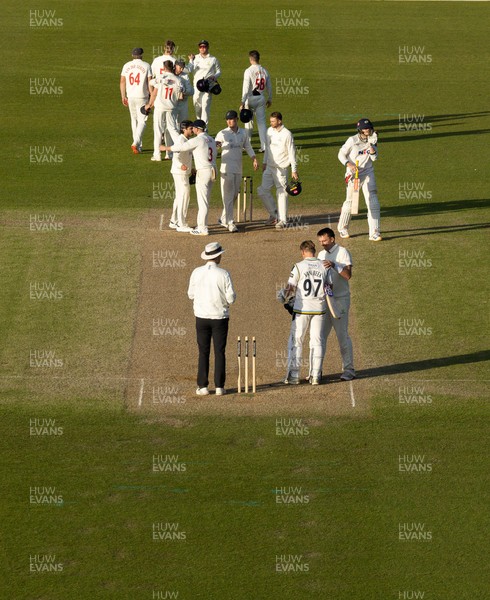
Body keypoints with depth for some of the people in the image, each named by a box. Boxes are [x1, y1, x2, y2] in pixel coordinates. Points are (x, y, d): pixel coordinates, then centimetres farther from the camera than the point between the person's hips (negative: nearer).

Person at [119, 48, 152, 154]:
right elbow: (149, 82, -8)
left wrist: (123, 96, 12)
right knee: (142, 120, 0)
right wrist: (152, 96, -1)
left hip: (130, 96, 4)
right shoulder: (146, 66, -5)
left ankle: (138, 145, 19)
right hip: (142, 96, -4)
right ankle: (136, 143, -19)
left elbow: (122, 82, 5)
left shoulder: (126, 65, 5)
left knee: (134, 120, 16)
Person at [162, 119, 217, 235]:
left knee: (203, 201, -5)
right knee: (204, 200, 16)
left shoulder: (197, 140, -12)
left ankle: (203, 229, -4)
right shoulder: (211, 140, 13)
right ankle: (201, 225, 22)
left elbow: (180, 147, -8)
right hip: (212, 170, 9)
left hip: (203, 172, -9)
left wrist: (165, 148, 8)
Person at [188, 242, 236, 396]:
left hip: (202, 317, 2)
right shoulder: (223, 274, -11)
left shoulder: (197, 272, -4)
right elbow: (231, 298, -10)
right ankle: (219, 387, 5)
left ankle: (202, 386, 5)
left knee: (203, 352, 8)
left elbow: (191, 294, 5)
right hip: (220, 318, -2)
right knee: (219, 353, 6)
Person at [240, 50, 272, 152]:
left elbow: (246, 88, -17)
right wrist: (269, 99, 22)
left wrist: (243, 102, -15)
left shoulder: (249, 71, -13)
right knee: (262, 122, 5)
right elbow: (269, 86, 10)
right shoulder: (264, 71, 2)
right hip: (261, 98, 4)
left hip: (251, 98, -4)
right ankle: (264, 146, -2)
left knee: (248, 121, 10)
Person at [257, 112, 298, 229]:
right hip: (269, 167, 7)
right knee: (262, 190, 4)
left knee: (282, 193, -3)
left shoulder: (287, 134, -12)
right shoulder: (269, 131, 7)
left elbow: (292, 153, -11)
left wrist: (294, 170, -13)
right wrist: (264, 162, 20)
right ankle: (274, 215, 20)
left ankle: (282, 220, 5)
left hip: (281, 168, -7)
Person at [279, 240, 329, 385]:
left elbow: (290, 288, -6)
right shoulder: (324, 266, 2)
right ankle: (315, 376, 7)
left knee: (296, 340, 7)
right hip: (319, 308, 3)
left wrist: (284, 297, 13)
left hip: (302, 308, -3)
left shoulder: (299, 266, -8)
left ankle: (293, 375, 5)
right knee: (317, 341, 9)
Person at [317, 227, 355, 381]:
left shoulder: (343, 252, -7)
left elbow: (348, 275, -19)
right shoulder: (321, 254, 15)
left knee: (342, 335, -6)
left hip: (340, 299, -7)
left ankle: (349, 370, -1)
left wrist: (334, 265, -30)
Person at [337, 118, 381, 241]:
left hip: (368, 173, 3)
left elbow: (374, 158, -4)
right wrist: (349, 164, -20)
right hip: (353, 174, -3)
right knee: (350, 202, 5)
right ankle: (343, 229, 27)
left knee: (373, 202, -6)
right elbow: (341, 154, -5)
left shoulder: (372, 140, 1)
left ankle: (374, 233, -6)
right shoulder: (352, 140, -11)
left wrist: (371, 145, -18)